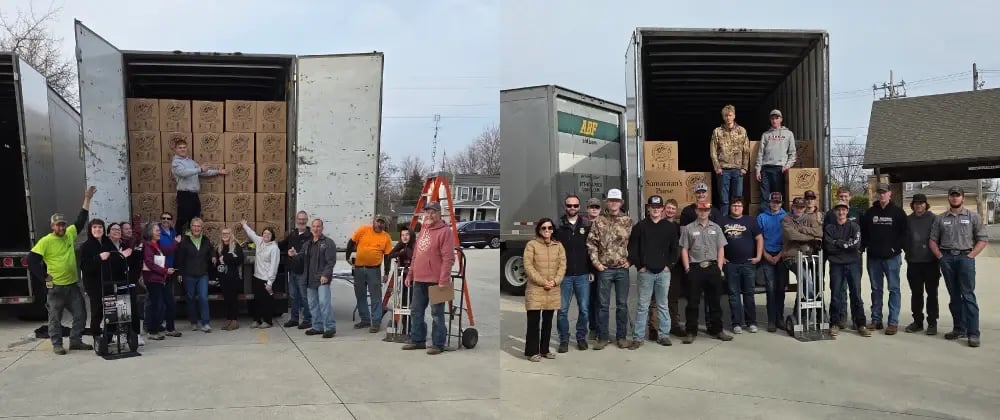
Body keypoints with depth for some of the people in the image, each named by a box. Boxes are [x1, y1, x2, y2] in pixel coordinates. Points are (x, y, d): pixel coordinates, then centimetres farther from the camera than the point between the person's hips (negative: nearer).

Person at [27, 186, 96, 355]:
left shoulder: (70, 234, 5)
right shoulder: (45, 241, -11)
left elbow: (81, 220, 11)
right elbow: (31, 260, -12)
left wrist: (87, 199, 6)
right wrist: (45, 277, -12)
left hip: (73, 284, 5)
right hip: (56, 287, -5)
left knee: (80, 314, 8)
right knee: (55, 317, 6)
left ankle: (75, 341, 20)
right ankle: (57, 344, 16)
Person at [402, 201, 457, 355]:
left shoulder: (445, 231, -10)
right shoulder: (423, 230, 16)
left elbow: (448, 259, -16)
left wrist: (443, 280, -21)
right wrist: (410, 274, 19)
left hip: (435, 281, -8)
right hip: (419, 280, 8)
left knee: (437, 313, 0)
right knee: (416, 311, 14)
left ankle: (438, 344, 9)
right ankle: (417, 340, 26)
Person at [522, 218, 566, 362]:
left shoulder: (558, 246, 10)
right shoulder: (531, 244, -2)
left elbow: (562, 265, 4)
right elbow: (528, 266, -9)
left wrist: (555, 281, -11)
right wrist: (542, 281, -16)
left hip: (553, 289, 4)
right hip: (535, 288, -4)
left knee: (548, 321, 11)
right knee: (534, 320, -3)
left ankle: (544, 349, 21)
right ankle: (532, 351, 4)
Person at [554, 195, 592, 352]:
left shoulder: (587, 225, 5)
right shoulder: (558, 226, 1)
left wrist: (592, 270, 1)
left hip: (583, 274, 1)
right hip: (564, 275, -1)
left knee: (584, 308, 5)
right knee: (562, 309, 3)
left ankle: (581, 337, 21)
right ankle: (564, 340, 14)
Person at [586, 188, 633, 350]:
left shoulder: (628, 221, 4)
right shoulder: (599, 221, 1)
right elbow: (591, 243, 0)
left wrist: (630, 260, -1)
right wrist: (596, 262, -5)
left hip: (622, 269, 1)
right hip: (604, 269, -1)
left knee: (622, 304, 7)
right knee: (603, 304, 4)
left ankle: (621, 336, 17)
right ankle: (603, 337, 13)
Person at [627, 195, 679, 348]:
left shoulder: (670, 227, 5)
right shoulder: (640, 226, 1)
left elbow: (675, 248, 8)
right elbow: (632, 248, 1)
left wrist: (669, 265, -1)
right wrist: (639, 266, -4)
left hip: (663, 272, 1)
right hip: (646, 272, -1)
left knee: (663, 305, 9)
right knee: (642, 306, 2)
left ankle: (663, 335, 18)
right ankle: (638, 337, 6)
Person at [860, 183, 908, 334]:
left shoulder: (898, 212, 0)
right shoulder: (870, 212, 9)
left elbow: (904, 232, -3)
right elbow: (863, 232, 11)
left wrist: (896, 248, -11)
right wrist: (865, 247, 0)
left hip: (892, 257, -3)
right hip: (873, 257, 4)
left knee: (893, 289, 0)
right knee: (876, 289, 9)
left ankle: (893, 322, 2)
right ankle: (876, 320, 16)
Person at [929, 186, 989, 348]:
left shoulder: (973, 217, 4)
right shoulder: (940, 218, 11)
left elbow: (983, 239, 1)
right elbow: (933, 240, 12)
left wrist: (971, 255, -8)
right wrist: (940, 256, 1)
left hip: (965, 257, -3)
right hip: (947, 258, 3)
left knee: (968, 295, -8)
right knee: (954, 296, 8)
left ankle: (973, 333, -7)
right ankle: (959, 329, 15)